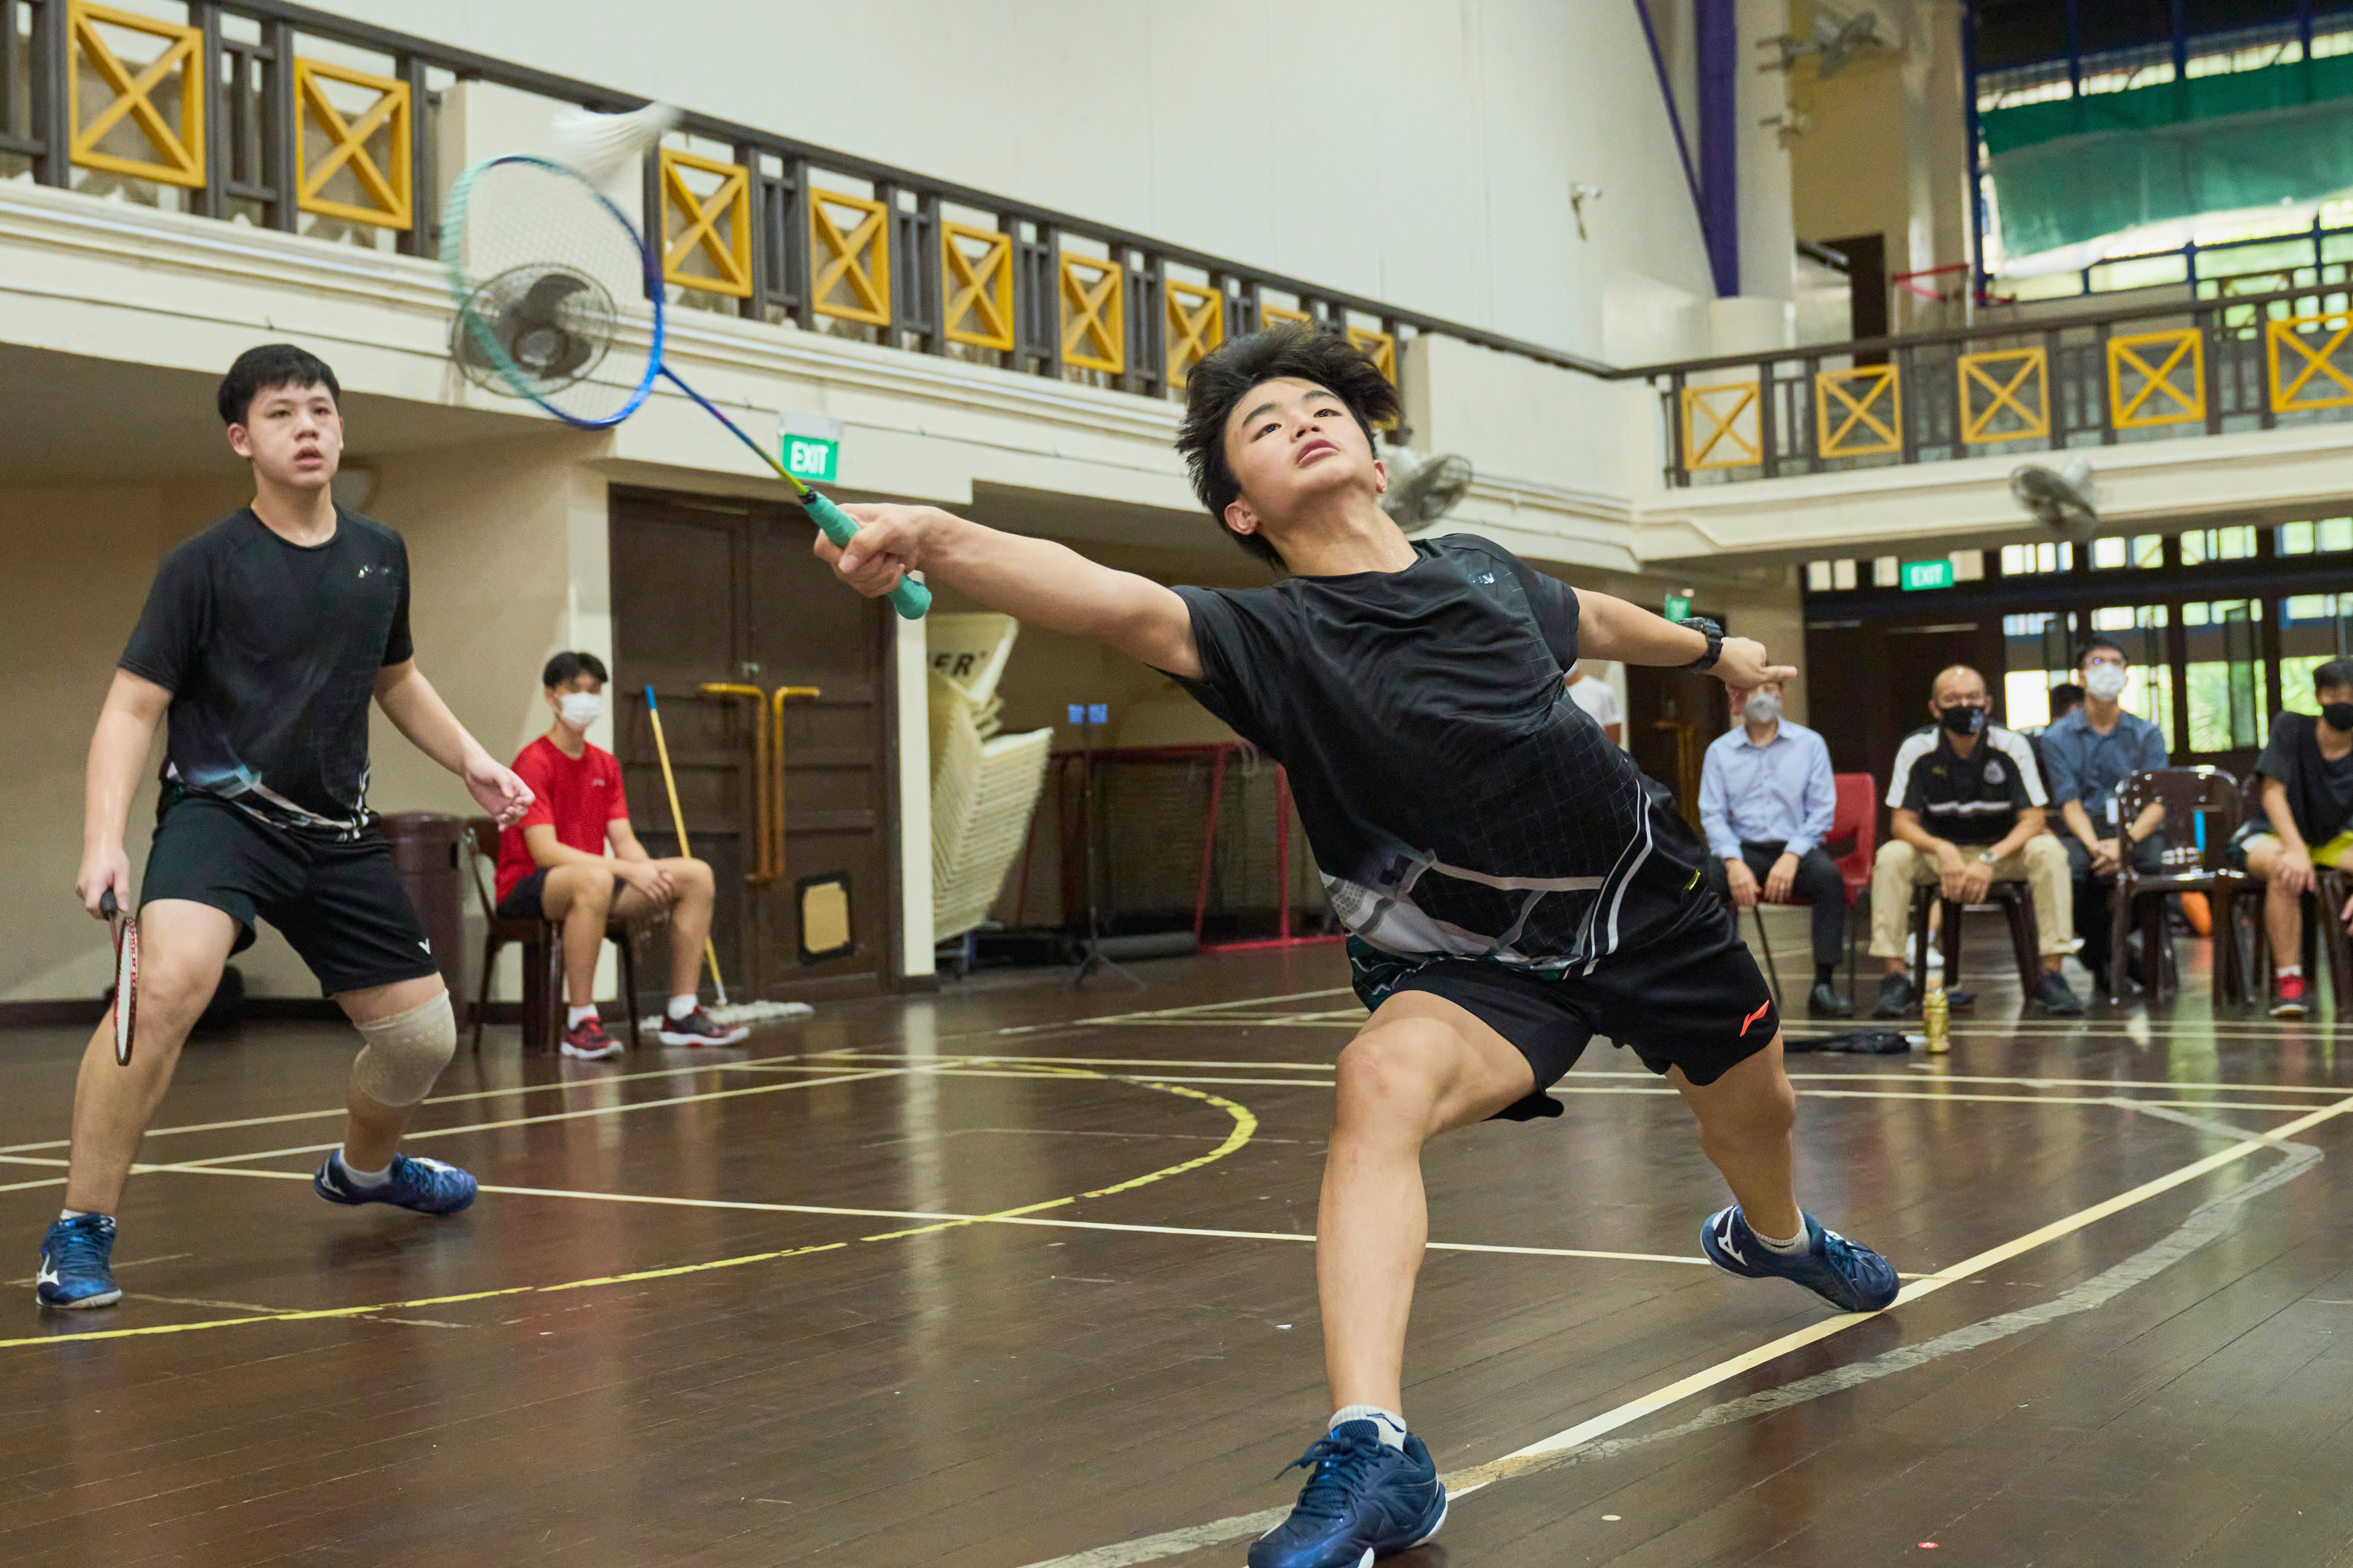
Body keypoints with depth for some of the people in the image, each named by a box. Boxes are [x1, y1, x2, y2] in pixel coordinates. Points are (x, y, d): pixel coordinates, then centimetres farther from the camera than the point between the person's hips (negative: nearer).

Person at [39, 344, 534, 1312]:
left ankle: (363, 1168, 43)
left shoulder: (380, 554, 8)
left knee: (422, 1033, 8)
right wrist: (104, 840, -22)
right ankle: (80, 1234, -22)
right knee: (171, 976, -35)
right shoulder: (205, 565, -7)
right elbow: (131, 708, -9)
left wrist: (471, 761, 15)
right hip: (220, 809, -5)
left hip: (337, 831, 6)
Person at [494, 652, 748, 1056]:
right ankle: (580, 1024, -34)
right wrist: (628, 870, -27)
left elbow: (625, 843, 7)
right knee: (595, 880, -42)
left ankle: (681, 1014, -3)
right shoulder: (535, 762, -12)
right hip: (525, 891, -8)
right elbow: (545, 852, -22)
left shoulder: (606, 764, 12)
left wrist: (653, 873, -16)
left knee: (697, 875, -6)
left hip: (592, 879, 8)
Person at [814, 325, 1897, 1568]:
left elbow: (1593, 621, 19)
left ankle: (1775, 1237, 62)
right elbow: (1118, 603, -41)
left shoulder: (1480, 569, -5)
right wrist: (936, 538, -59)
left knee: (1753, 1114, 23)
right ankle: (1370, 1458, -35)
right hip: (1482, 959, -4)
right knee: (1384, 1080, -34)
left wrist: (1712, 647, 37)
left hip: (1649, 894, 5)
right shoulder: (1274, 641, -20)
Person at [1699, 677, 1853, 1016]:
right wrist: (1734, 862, -18)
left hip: (1795, 847, -1)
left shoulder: (1809, 744, 6)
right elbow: (1713, 814, 1)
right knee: (1702, 879, -31)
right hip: (1743, 847, 1)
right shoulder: (1720, 751, 9)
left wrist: (1792, 856, -17)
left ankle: (1823, 986, -31)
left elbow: (1822, 809, 0)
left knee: (1828, 875, -33)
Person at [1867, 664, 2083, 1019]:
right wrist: (1942, 850, -34)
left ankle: (2051, 976, -26)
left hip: (2002, 849, 0)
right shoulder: (1917, 749, -12)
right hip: (1940, 852, 0)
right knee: (1891, 856, -29)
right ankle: (1895, 979, -26)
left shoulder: (2011, 746, -13)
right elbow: (1903, 821, -13)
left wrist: (1990, 860, -32)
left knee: (2049, 852, -30)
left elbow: (2033, 819, -15)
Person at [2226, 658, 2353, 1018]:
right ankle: (2289, 983, -33)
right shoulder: (2291, 727, -15)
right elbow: (2273, 792, -21)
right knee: (2285, 870, -39)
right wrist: (2296, 850, -39)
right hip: (2269, 834, -3)